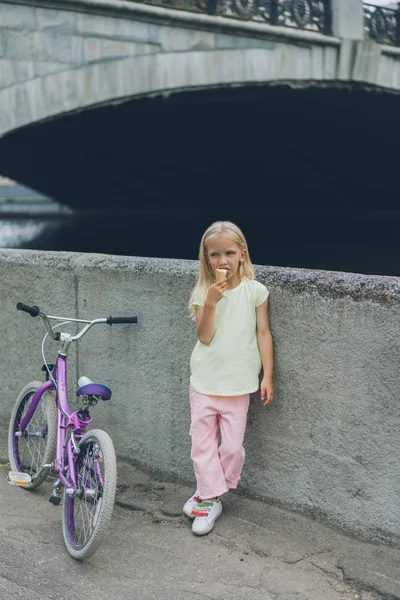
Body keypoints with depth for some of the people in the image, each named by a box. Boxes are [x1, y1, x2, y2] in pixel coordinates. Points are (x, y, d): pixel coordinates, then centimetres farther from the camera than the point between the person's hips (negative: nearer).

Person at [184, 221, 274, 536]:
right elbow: (204, 336, -8)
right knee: (203, 442, 5)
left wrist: (267, 376, -4)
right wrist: (210, 303, -21)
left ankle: (206, 494, 21)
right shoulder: (203, 292, -2)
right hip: (204, 381, 1)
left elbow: (263, 333, -1)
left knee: (232, 446, 1)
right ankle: (210, 501, 18)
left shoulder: (255, 291, -4)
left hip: (238, 384, -1)